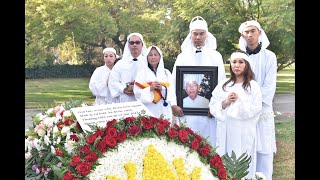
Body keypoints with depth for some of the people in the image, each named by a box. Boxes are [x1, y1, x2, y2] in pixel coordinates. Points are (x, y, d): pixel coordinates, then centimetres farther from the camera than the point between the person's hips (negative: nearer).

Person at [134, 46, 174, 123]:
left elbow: (172, 93, 5)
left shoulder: (166, 72, 12)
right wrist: (150, 89, -18)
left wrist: (162, 88, -13)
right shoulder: (142, 72, 3)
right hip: (148, 110, -2)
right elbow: (137, 93, -5)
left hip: (164, 111, 3)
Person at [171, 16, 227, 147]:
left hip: (208, 110, 0)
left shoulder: (215, 56, 8)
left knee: (208, 144, 1)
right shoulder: (182, 56, 9)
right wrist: (174, 104, -6)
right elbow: (174, 82, 5)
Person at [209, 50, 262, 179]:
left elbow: (255, 110, -7)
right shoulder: (223, 84, 8)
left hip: (244, 132, -2)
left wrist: (239, 102, -16)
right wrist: (225, 103, -12)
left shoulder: (253, 86, 0)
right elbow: (212, 107, 4)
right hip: (226, 131, 3)